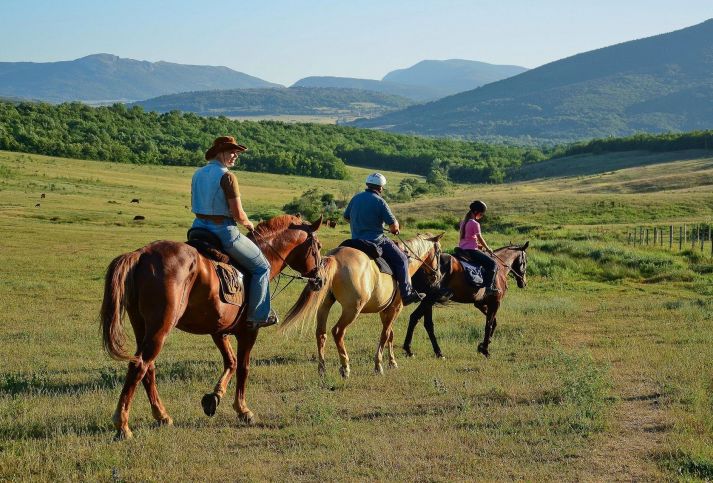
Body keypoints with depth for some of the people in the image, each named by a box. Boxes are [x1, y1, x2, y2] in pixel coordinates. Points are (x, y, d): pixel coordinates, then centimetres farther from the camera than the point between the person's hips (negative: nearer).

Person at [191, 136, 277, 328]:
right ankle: (258, 316, 7)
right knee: (262, 267, 8)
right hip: (224, 231, -8)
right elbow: (238, 214, -17)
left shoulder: (198, 174, 9)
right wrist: (248, 223, 3)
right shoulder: (227, 177, -16)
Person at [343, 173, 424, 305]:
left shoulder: (356, 198, 7)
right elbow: (393, 224, -13)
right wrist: (395, 230, 10)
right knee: (401, 259, 2)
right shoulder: (379, 201, -13)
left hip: (356, 241, 7)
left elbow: (346, 217, 19)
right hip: (376, 241, -7)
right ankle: (407, 293, -3)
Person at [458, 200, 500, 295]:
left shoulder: (464, 222, 14)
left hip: (462, 249, 10)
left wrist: (478, 245, 17)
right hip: (471, 250, -10)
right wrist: (488, 249, 5)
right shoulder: (475, 224, -13)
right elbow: (480, 238, -9)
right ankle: (488, 287, -21)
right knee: (492, 264, -13)